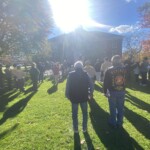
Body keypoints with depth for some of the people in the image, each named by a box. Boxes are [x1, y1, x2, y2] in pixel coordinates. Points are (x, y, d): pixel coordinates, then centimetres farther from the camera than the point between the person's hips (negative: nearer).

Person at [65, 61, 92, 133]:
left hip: (74, 97, -1)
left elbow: (68, 86, -6)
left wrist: (67, 95, 4)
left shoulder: (71, 74, -6)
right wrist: (89, 93, 10)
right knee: (84, 113, 18)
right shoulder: (85, 74, -4)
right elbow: (89, 85, -2)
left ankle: (75, 128, 24)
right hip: (84, 97, 1)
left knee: (74, 114, 14)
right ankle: (84, 128, 26)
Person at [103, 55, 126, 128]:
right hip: (122, 91, 3)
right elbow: (126, 80, 8)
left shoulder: (109, 70, -11)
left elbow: (106, 82, -7)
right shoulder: (124, 69, -3)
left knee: (113, 108, 10)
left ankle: (113, 123, 23)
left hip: (112, 92, -2)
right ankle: (119, 123, 26)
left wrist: (105, 91, 2)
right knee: (120, 108, 15)